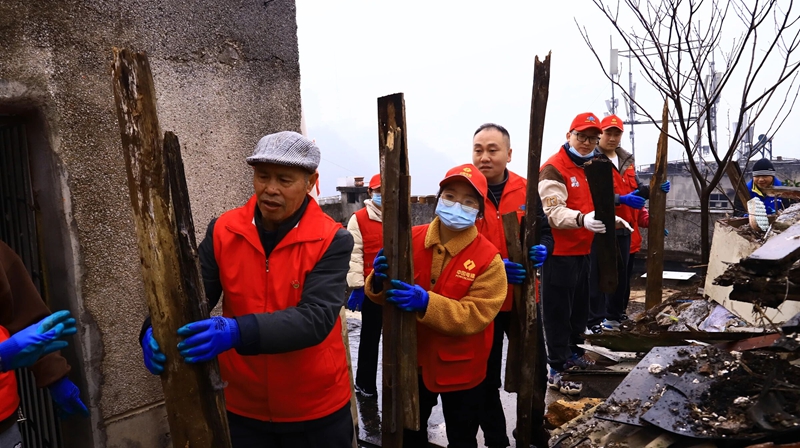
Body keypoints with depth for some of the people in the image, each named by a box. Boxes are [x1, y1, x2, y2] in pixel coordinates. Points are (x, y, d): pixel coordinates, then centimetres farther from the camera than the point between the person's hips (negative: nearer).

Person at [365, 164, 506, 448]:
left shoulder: (488, 258, -18)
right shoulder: (411, 240, -8)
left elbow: (477, 315, -24)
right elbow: (380, 294, -2)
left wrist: (426, 302, -36)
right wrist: (381, 280, -26)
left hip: (460, 368, -3)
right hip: (412, 360, 3)